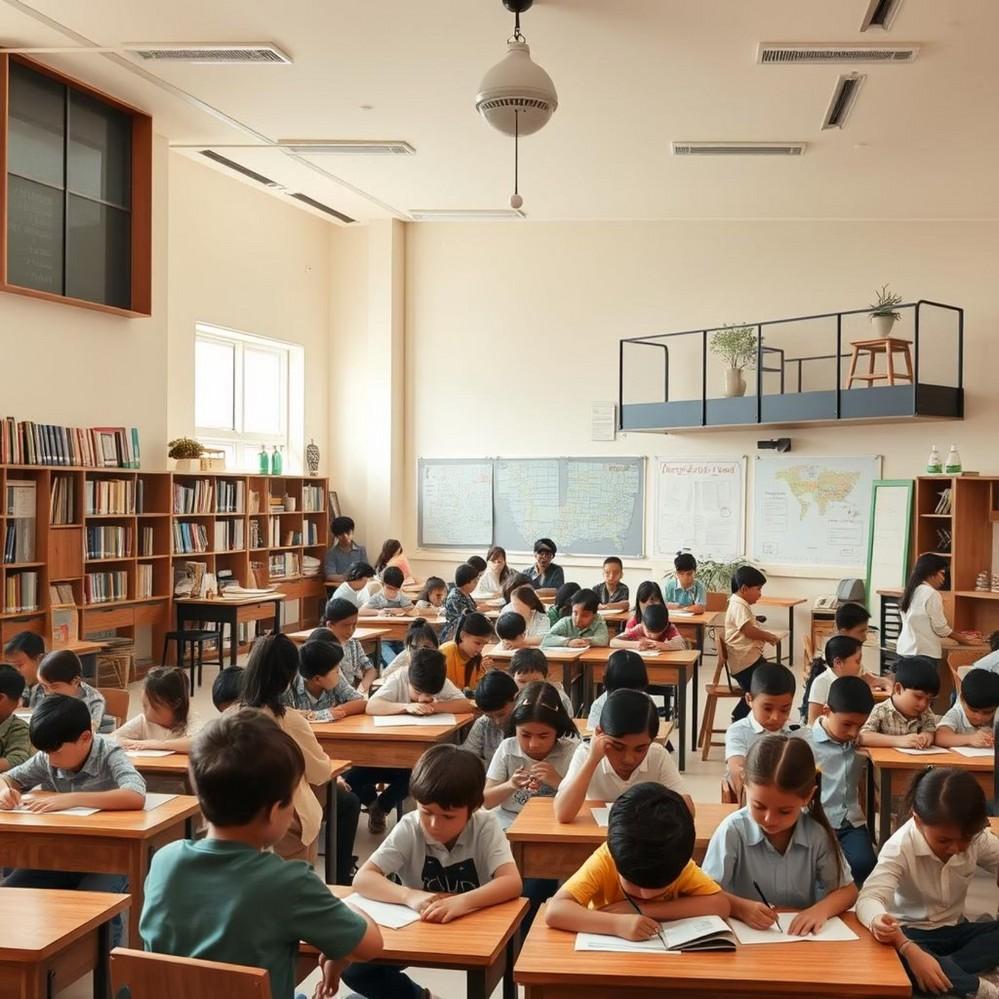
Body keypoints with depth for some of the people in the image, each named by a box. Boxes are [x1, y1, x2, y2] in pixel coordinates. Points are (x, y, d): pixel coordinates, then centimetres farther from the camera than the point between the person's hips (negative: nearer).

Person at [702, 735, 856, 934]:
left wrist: (821, 909, -16)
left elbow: (847, 890, 3)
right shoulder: (733, 830, -11)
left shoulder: (818, 833, -5)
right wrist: (742, 908, -28)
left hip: (801, 936, 2)